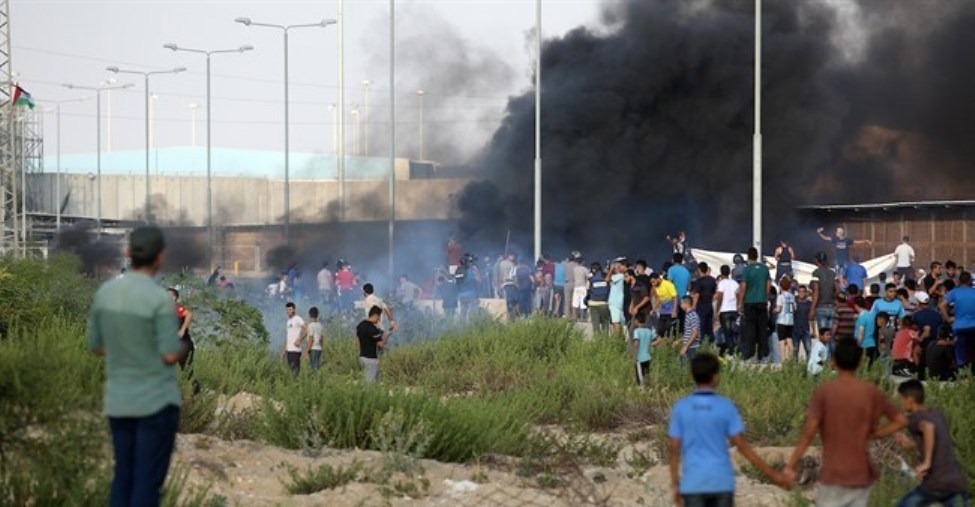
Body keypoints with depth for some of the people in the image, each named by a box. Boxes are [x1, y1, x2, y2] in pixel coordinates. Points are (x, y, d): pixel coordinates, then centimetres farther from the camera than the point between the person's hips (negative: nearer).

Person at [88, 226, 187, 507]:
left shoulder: (105, 291, 1)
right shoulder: (161, 299, -19)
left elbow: (96, 347, 9)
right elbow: (171, 356, -16)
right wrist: (183, 345, 8)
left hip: (119, 401, 6)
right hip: (157, 401, -6)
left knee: (124, 476, 15)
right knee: (149, 479, -1)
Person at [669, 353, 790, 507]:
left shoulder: (680, 408, -2)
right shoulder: (726, 407, -5)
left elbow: (674, 449, -1)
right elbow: (742, 446, -7)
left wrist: (675, 485, 8)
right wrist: (771, 473, -2)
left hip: (693, 484, 0)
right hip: (722, 482, 0)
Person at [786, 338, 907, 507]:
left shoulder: (824, 392, -10)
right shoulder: (871, 392, -1)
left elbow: (809, 432, -15)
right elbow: (901, 421, 3)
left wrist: (790, 465, -9)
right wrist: (871, 435, 7)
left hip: (833, 475, -3)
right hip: (862, 474, 3)